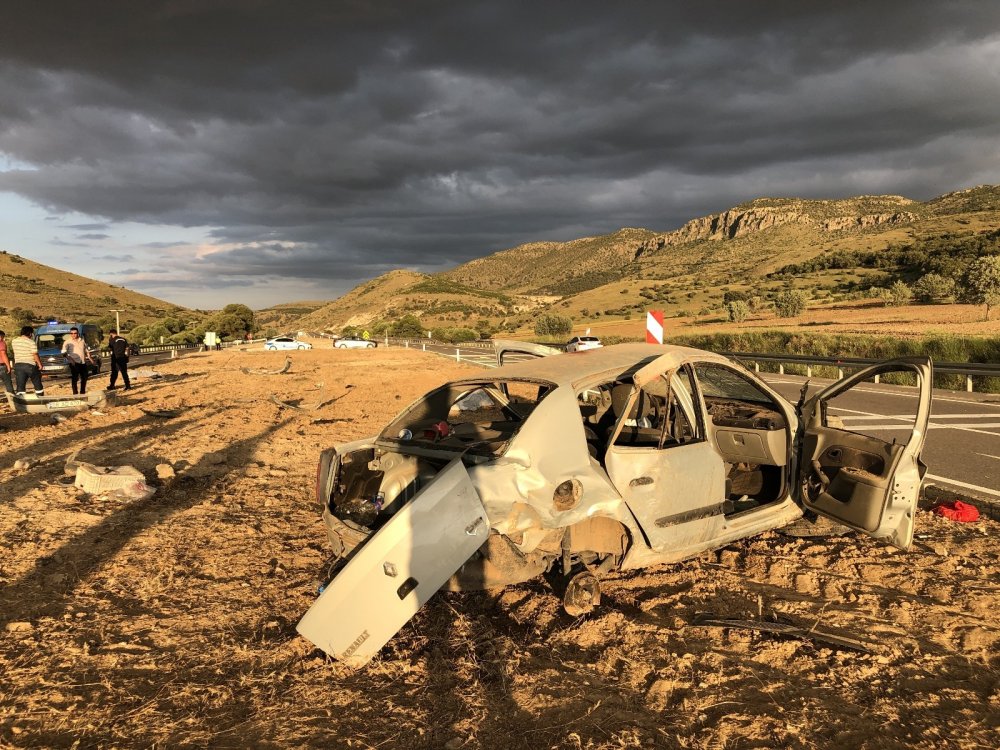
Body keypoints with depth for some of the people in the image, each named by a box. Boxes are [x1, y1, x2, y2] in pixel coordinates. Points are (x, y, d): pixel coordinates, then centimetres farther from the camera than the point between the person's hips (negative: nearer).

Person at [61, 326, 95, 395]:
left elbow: (86, 350, 25)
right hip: (74, 363, -5)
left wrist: (90, 358, 12)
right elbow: (64, 353, -12)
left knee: (84, 377, 12)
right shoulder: (68, 342, -2)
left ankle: (82, 392, 27)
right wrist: (70, 359, -28)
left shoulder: (82, 341, 14)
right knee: (75, 378, -6)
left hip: (83, 363, 6)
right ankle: (75, 393, -2)